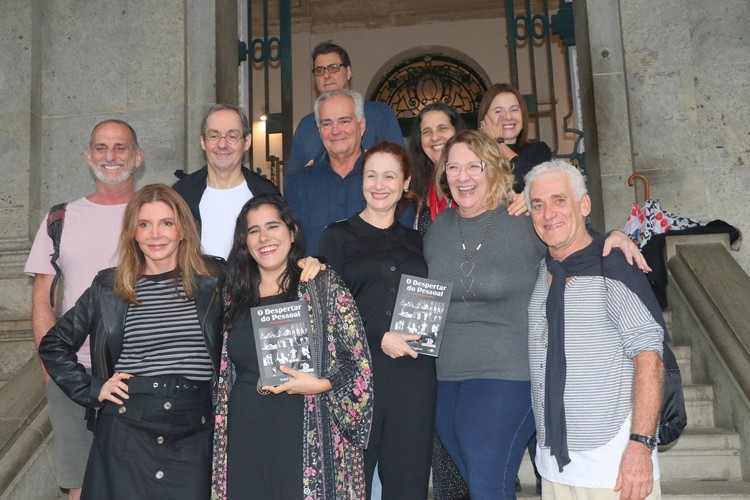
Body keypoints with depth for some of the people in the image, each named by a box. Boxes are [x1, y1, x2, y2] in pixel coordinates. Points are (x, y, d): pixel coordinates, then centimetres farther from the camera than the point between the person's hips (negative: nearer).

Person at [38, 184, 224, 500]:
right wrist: (91, 390, 4)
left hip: (193, 437, 0)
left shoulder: (211, 284, 3)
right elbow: (53, 345, 13)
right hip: (126, 433, 1)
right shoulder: (109, 288, 5)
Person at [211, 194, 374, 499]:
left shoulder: (324, 287, -1)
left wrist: (319, 385, -17)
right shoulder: (236, 294, 10)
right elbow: (224, 375, 16)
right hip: (245, 440, 4)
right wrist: (220, 437, 11)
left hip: (307, 439, -3)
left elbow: (359, 365, -3)